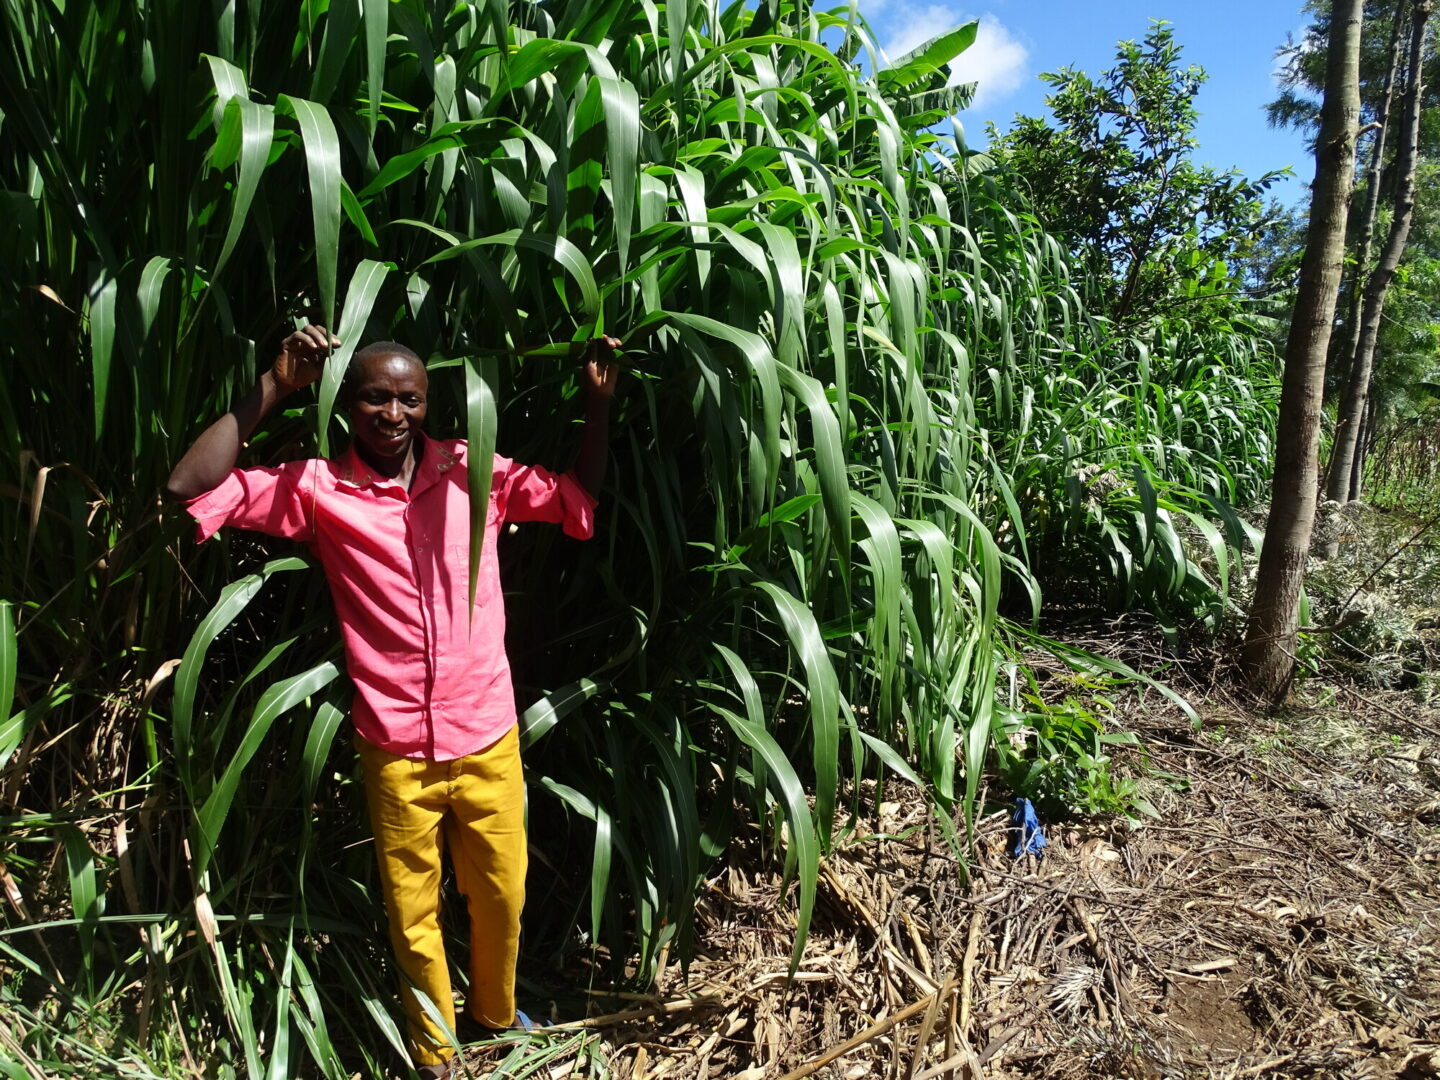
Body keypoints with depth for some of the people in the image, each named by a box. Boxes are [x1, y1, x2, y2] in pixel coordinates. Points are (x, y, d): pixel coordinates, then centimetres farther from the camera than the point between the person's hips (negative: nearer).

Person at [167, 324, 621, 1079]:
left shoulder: (474, 470, -1)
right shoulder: (317, 488, -5)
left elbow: (580, 496, 7)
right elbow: (192, 489, -11)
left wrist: (597, 400, -5)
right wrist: (272, 388, -15)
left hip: (488, 739, 2)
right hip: (395, 752, -1)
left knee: (501, 895, 19)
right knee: (413, 912, 17)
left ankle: (495, 1011, 50)